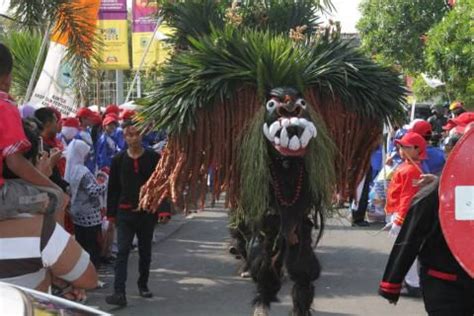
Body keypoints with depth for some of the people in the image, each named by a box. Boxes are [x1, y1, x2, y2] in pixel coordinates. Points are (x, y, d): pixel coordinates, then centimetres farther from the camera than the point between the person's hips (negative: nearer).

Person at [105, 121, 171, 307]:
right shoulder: (118, 160, 2)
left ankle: (143, 284, 32)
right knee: (122, 252, -9)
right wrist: (111, 213, 4)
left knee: (145, 252, 14)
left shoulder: (154, 158, -1)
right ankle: (119, 293, -14)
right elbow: (113, 189, 7)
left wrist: (164, 211, -8)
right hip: (125, 213, 0)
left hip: (147, 213, 1)